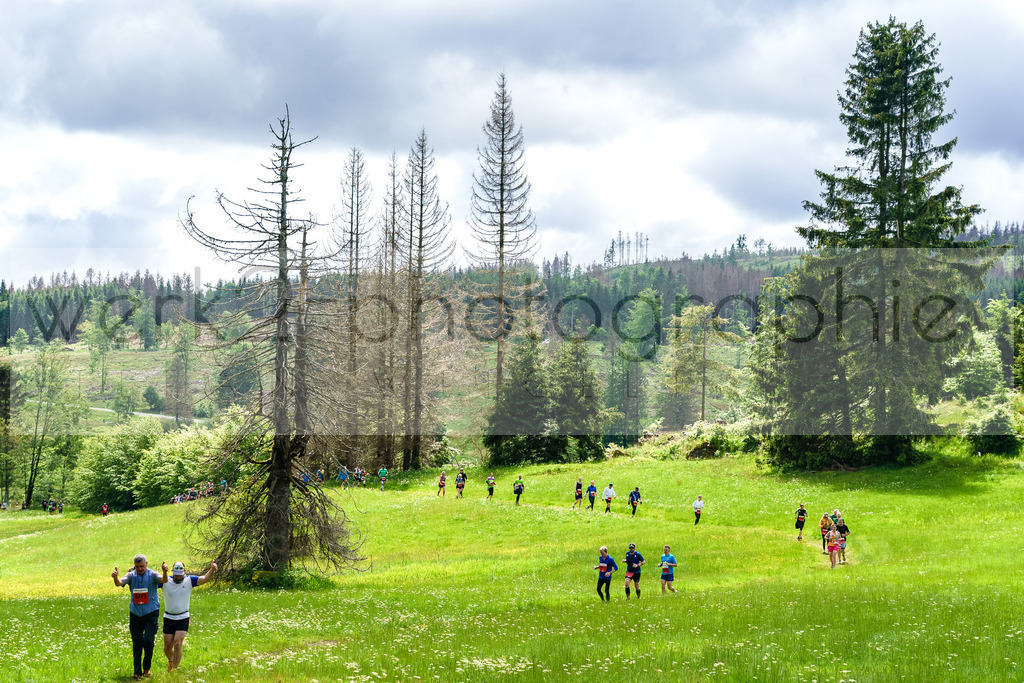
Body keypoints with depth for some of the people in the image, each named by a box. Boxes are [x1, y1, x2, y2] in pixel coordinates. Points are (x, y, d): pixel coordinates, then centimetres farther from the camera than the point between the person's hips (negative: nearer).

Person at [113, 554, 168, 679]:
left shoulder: (152, 575, -3)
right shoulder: (131, 576, 3)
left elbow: (164, 580, -22)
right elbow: (119, 583, -13)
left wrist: (165, 572, -44)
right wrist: (115, 577, -36)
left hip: (151, 613, -3)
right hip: (135, 613, 3)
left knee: (148, 640, -13)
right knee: (136, 643, 3)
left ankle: (146, 668, 8)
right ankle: (137, 672, 9)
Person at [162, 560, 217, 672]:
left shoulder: (189, 580, -5)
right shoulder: (165, 581, -6)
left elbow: (205, 578, -16)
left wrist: (212, 570, -38)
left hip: (183, 619, -1)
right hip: (168, 618, 1)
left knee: (178, 644, -15)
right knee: (167, 647, 7)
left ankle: (174, 668, -4)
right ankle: (170, 661, 39)